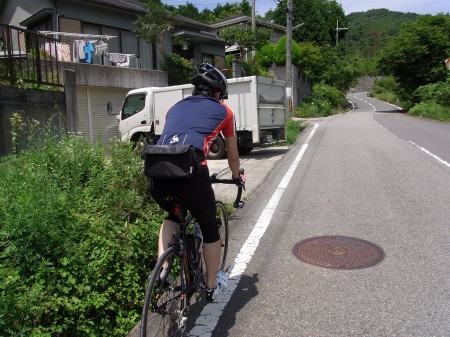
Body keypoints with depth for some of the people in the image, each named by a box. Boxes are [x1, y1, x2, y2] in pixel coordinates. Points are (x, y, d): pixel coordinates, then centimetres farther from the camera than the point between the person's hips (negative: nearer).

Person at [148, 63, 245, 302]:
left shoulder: (176, 107, 30)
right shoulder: (223, 110, 21)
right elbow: (233, 155, 30)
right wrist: (237, 177, 49)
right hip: (190, 171, -4)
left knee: (172, 217, 34)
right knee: (209, 229, 21)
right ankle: (212, 286, 37)